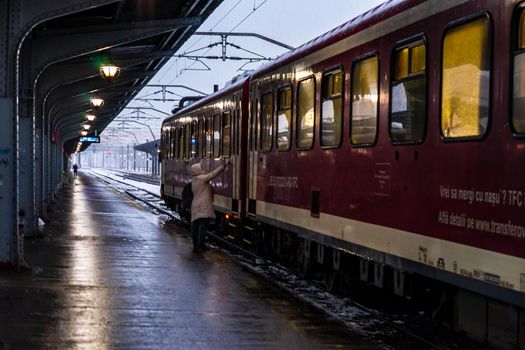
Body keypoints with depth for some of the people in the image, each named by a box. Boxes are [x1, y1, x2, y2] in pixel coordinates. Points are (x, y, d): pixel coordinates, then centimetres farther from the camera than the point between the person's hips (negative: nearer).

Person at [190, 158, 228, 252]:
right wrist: (224, 165, -2)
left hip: (195, 207, 9)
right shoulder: (202, 178, -8)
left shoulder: (194, 181, 17)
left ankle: (196, 245, 10)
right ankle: (200, 245, -10)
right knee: (203, 225, -8)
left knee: (195, 226, 7)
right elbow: (213, 174, -8)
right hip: (203, 207, -9)